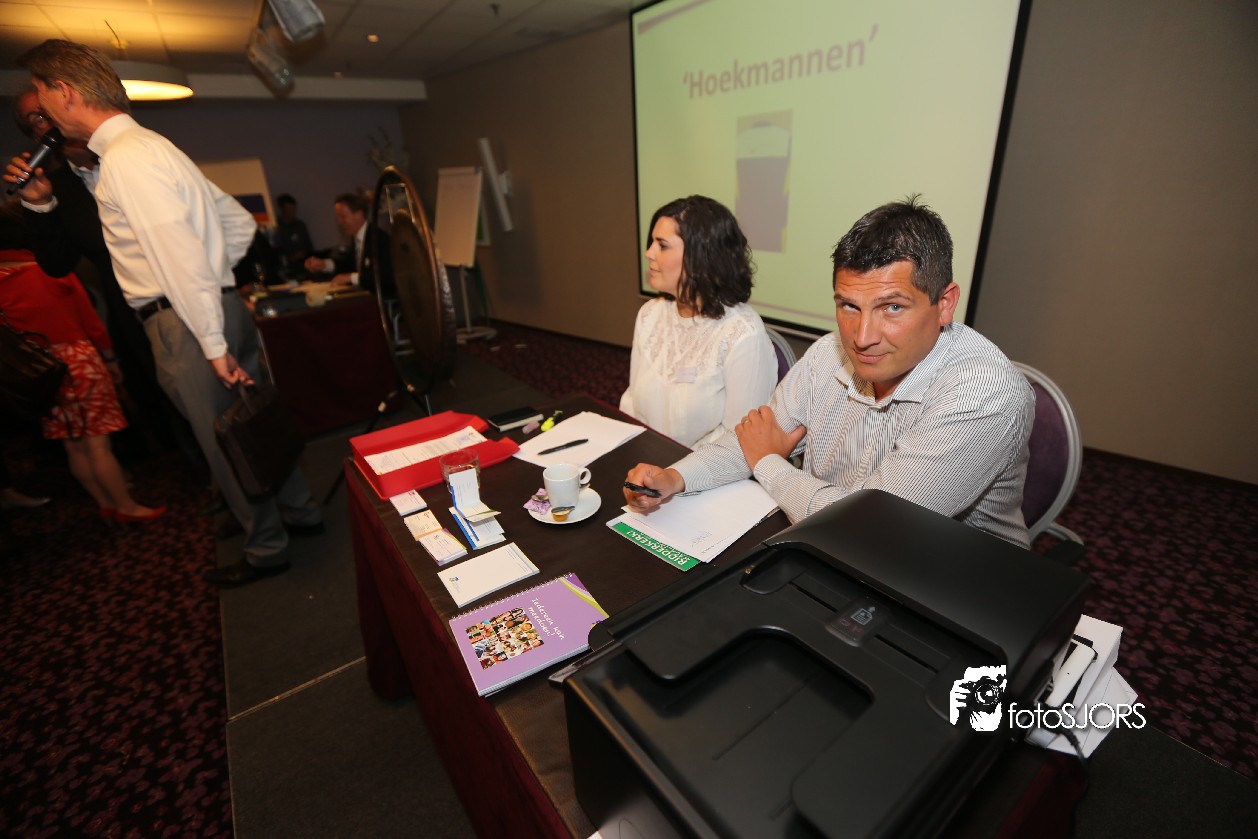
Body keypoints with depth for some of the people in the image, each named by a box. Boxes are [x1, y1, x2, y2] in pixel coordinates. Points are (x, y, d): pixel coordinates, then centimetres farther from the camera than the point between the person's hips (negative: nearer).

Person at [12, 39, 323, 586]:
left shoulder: (126, 156, -12)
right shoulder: (151, 146, 19)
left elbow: (180, 257, -21)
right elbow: (240, 223, 22)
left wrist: (213, 345, -21)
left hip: (186, 323, -9)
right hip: (219, 308, 9)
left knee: (225, 442, 1)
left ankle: (266, 550, 17)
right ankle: (299, 511, 31)